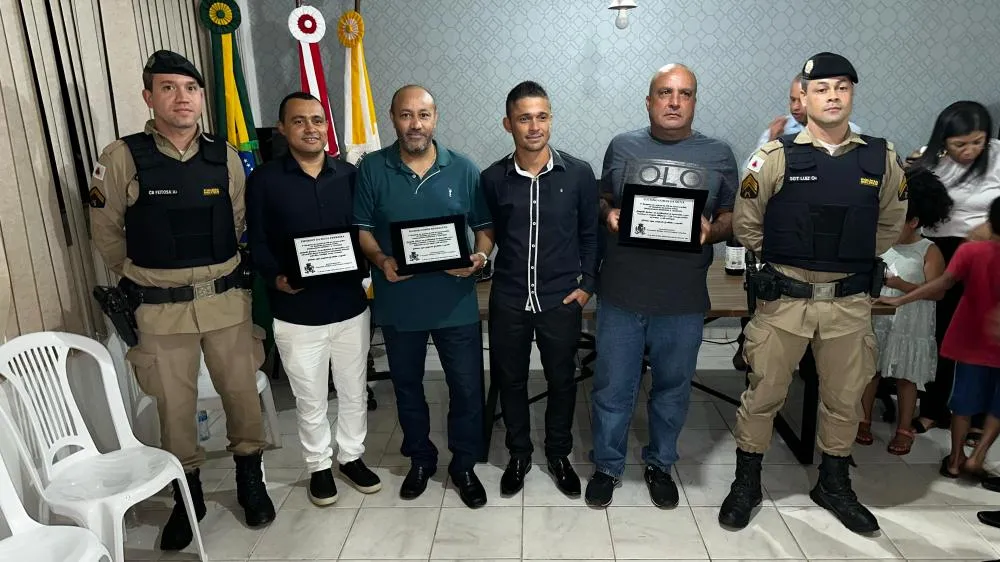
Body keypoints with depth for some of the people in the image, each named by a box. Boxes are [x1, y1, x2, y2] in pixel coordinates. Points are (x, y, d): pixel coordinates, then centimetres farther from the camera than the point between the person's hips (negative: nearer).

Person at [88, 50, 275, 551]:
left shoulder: (225, 157, -1)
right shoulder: (122, 158, -8)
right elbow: (107, 232, 3)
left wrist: (212, 269, 12)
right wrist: (144, 279, 12)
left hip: (226, 298, 2)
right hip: (161, 308, -1)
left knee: (242, 392, 11)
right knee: (174, 405, 10)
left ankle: (250, 480, 33)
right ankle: (187, 494, 32)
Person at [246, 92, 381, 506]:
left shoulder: (350, 175, 3)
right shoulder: (264, 180, -2)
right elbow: (258, 243, -2)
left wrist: (367, 265, -13)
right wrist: (276, 277, -19)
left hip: (350, 305, 2)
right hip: (297, 312, -2)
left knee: (354, 392, 16)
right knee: (310, 400, 13)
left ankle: (352, 457, 37)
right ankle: (319, 466, 34)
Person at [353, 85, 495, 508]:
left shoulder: (463, 169, 0)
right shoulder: (371, 169, 0)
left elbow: (485, 226, 4)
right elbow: (360, 227, 1)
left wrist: (479, 256, -15)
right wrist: (380, 260, -17)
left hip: (455, 302, 0)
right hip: (398, 302, 1)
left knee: (467, 388, 6)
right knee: (407, 386, 17)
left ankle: (464, 465, 28)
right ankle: (420, 459, 38)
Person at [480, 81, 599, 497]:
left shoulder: (578, 173, -4)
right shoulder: (492, 179, -2)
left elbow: (590, 234, 3)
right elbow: (487, 236, 8)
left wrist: (586, 284, -1)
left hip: (561, 299, 0)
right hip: (508, 300, 1)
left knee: (561, 380, 13)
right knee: (510, 380, 13)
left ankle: (559, 454, 36)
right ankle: (519, 454, 36)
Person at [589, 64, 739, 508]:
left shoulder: (719, 155, 5)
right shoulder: (622, 146, 5)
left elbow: (732, 217, 9)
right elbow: (603, 199, 14)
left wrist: (711, 231, -13)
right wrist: (609, 215, -8)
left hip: (684, 302, 1)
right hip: (621, 296, 0)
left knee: (673, 387, 15)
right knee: (613, 388, 9)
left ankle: (660, 464, 38)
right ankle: (607, 466, 30)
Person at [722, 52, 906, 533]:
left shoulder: (881, 158, 3)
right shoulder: (776, 157, -6)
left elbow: (890, 224, 16)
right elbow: (745, 225, 0)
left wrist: (852, 262, 10)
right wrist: (783, 259, 5)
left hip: (850, 302, 3)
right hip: (784, 299, -3)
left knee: (844, 399, 15)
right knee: (763, 394, 7)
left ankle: (833, 484, 37)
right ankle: (746, 483, 25)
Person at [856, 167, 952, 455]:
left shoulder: (929, 252, -7)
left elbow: (936, 291, -14)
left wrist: (899, 284, -25)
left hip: (910, 326, -2)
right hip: (876, 321, 2)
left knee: (906, 377, 9)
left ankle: (904, 429, 23)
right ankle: (864, 421, 24)